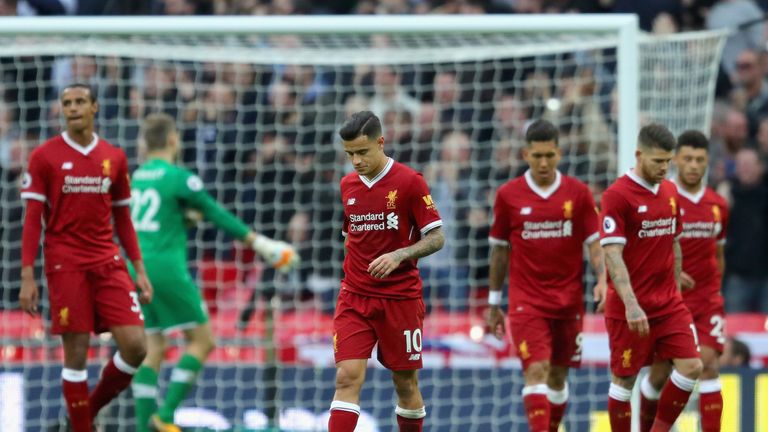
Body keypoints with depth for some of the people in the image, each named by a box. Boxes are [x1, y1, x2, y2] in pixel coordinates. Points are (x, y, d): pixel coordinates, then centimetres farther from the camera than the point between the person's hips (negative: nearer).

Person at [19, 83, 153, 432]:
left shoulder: (114, 158, 9)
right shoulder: (44, 157, 0)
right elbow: (32, 219, -1)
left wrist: (139, 269, 10)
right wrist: (27, 276, -8)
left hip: (109, 264, 3)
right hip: (65, 265, -3)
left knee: (135, 346, -8)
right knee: (76, 352, -4)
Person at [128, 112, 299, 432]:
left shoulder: (137, 177, 12)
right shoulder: (178, 177, -7)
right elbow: (217, 215, -4)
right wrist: (260, 243, 2)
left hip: (137, 268, 7)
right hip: (167, 268, -7)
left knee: (152, 349, 8)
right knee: (201, 340, 2)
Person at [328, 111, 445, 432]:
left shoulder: (409, 182, -8)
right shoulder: (348, 185, 7)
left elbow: (436, 237, -8)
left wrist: (398, 256, -22)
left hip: (400, 298, -3)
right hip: (354, 298, 3)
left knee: (405, 382, 7)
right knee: (347, 378, -11)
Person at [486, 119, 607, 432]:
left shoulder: (578, 193, 0)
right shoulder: (508, 195, 0)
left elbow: (594, 242, 2)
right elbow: (499, 250, 8)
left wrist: (602, 278, -17)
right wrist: (494, 303, 11)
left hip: (568, 300, 2)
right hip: (527, 301, -2)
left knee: (558, 376, 10)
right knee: (536, 371, -15)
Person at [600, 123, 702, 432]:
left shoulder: (670, 191, 8)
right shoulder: (617, 195, -13)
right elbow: (612, 255, -20)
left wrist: (675, 290, 15)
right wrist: (631, 305, -28)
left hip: (669, 303, 6)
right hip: (630, 308, -6)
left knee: (691, 366, -5)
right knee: (624, 379, 2)